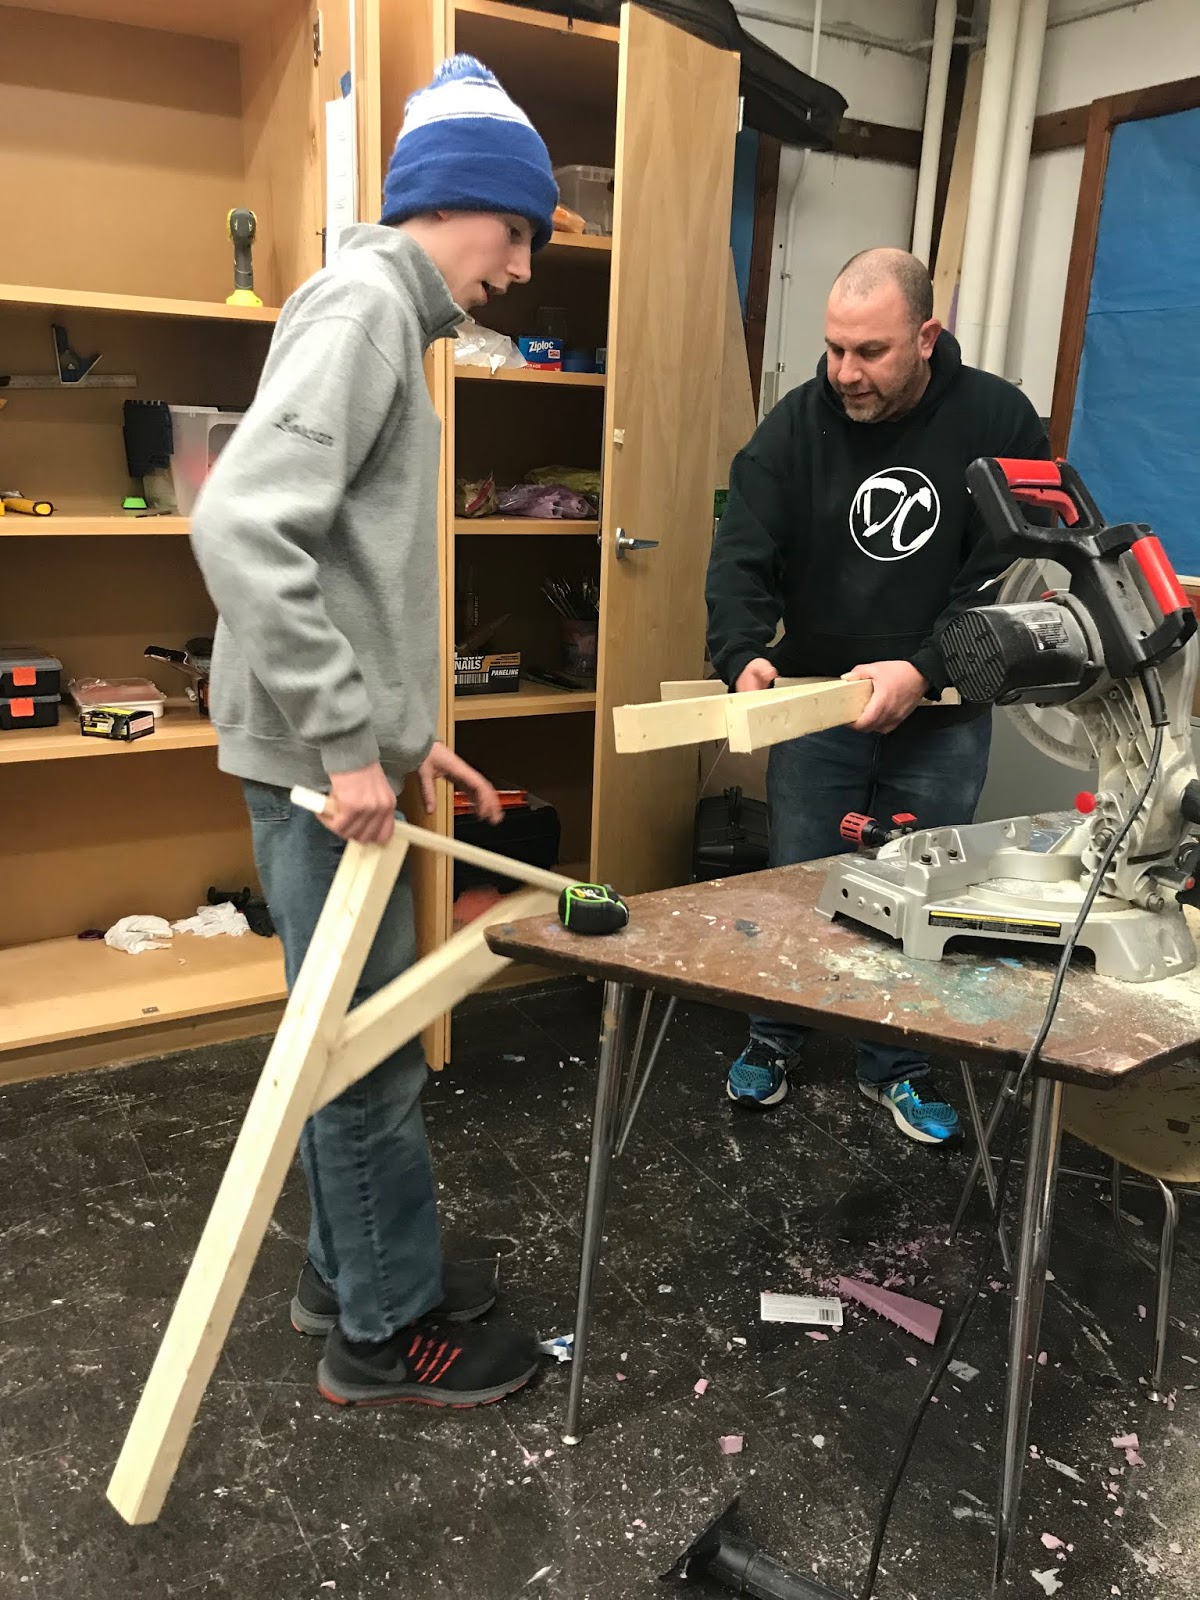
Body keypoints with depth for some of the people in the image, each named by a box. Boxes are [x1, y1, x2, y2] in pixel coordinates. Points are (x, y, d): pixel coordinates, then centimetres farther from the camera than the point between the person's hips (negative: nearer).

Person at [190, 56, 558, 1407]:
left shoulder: (387, 316, 18)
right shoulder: (365, 300, -12)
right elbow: (239, 525, -26)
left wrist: (406, 732, 16)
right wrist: (349, 740, -24)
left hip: (340, 749, 10)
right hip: (319, 760, -10)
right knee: (371, 1049, 2)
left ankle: (350, 1269, 34)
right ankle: (386, 1327, 19)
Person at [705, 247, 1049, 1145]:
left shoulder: (998, 421, -9)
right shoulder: (797, 424, -6)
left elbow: (1011, 573, -12)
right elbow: (743, 558, -12)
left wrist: (924, 670, -24)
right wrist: (744, 655, -31)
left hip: (941, 714, 0)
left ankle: (898, 1066, 29)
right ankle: (774, 1041, 31)